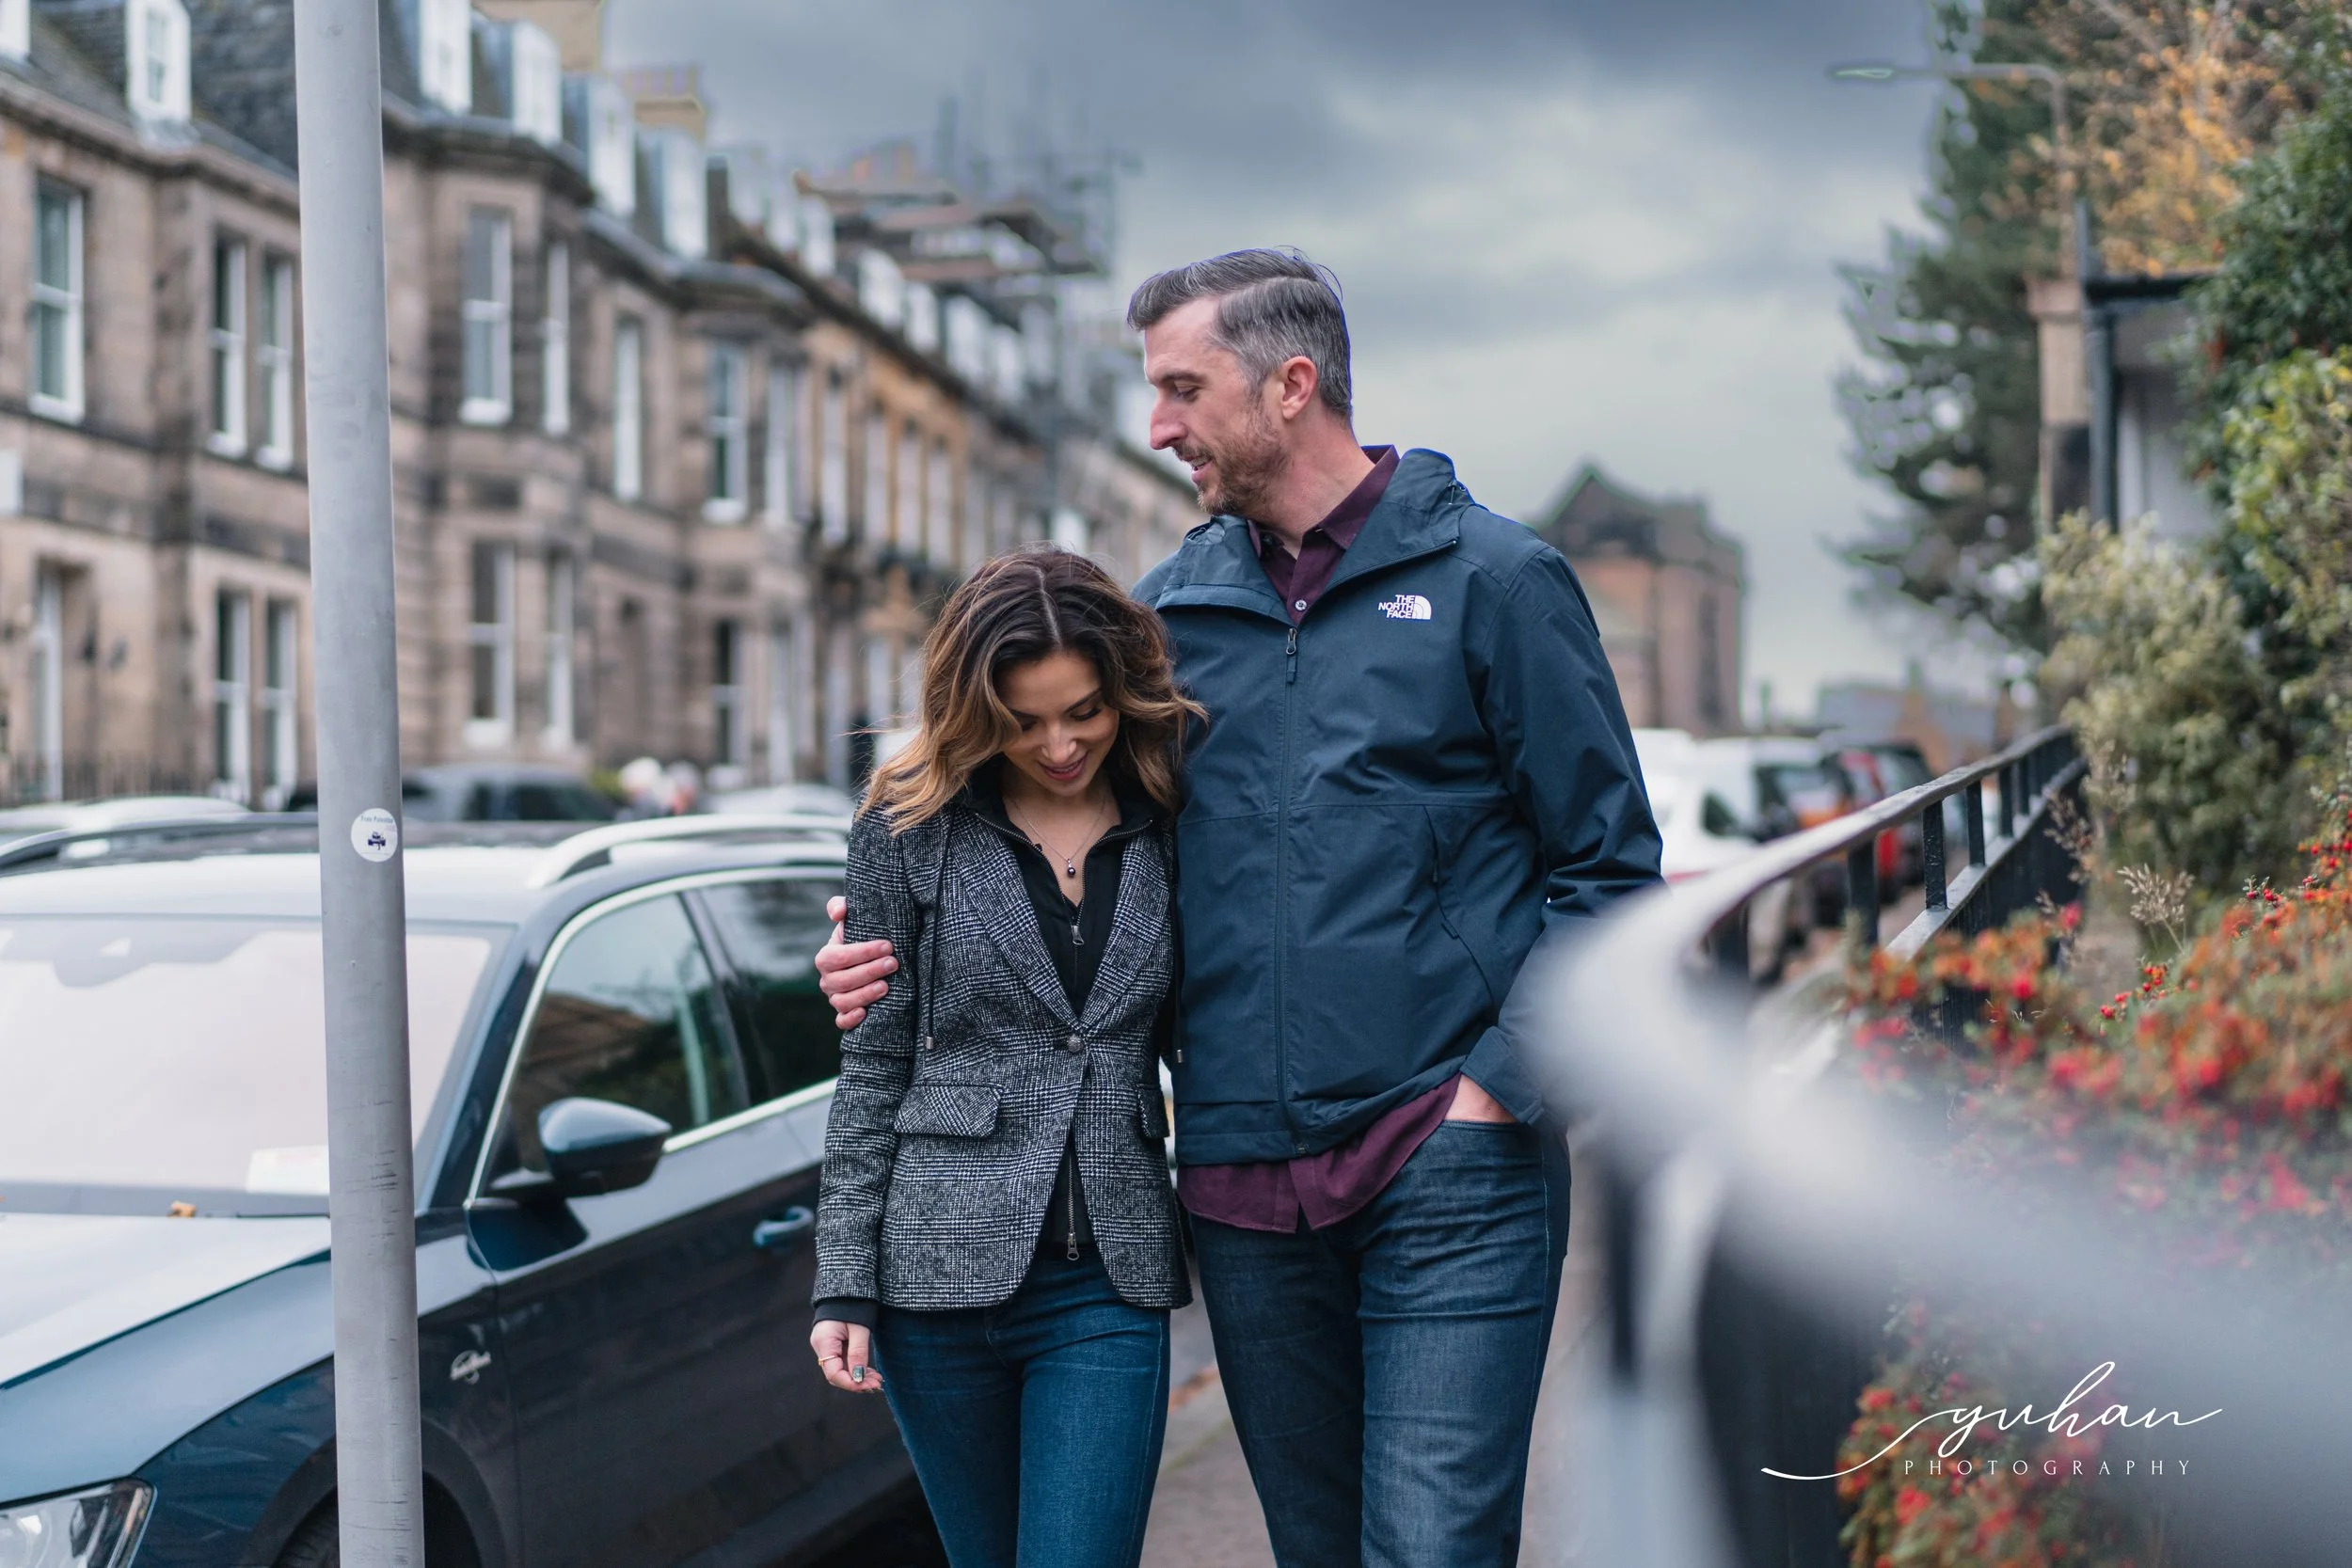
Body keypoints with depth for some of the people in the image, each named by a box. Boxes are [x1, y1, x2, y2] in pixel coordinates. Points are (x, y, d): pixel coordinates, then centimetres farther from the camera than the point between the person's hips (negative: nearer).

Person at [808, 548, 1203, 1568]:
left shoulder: (1172, 830, 4)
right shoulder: (909, 830, 1)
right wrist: (844, 1285, -2)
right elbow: (872, 1065, 1)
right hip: (943, 1276, 0)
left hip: (1109, 1287, 0)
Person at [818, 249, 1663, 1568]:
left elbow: (1608, 869, -1)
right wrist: (910, 951, 4)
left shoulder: (1492, 580, -1)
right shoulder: (1169, 608, 12)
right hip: (1245, 1180, 5)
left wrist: (1497, 1087, -10)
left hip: (1449, 1170, -4)